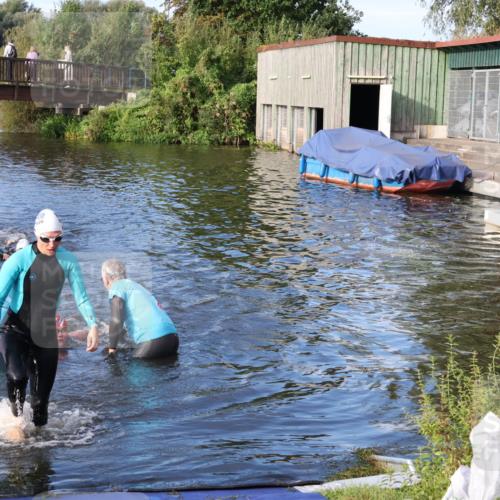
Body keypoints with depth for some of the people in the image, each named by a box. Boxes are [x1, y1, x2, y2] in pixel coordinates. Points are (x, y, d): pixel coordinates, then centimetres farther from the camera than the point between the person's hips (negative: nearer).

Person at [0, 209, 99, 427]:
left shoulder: (68, 261, -5)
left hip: (46, 335, 3)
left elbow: (81, 297, 3)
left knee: (41, 397, 6)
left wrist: (93, 326, -7)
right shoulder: (20, 260, -15)